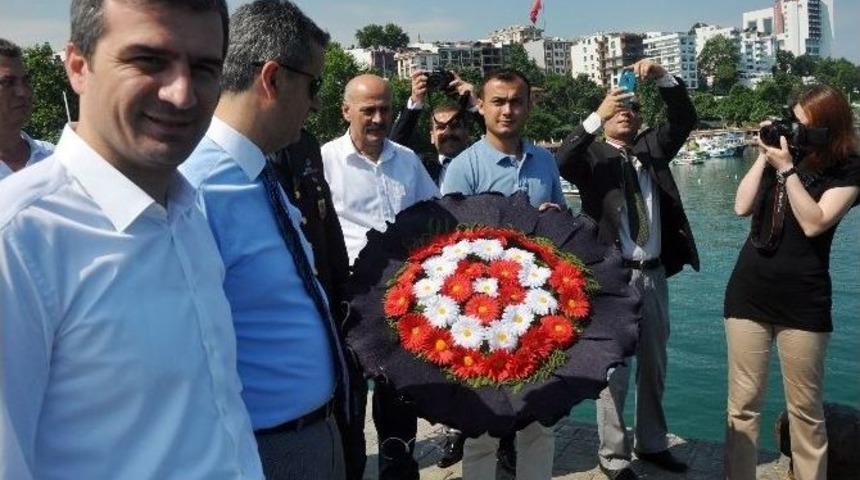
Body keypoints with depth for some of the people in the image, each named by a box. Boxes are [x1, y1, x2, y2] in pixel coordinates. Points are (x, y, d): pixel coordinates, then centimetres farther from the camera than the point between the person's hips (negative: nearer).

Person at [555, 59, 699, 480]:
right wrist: (596, 116, -28)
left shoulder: (652, 148, 11)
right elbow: (562, 162, -21)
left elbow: (684, 120, -3)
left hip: (654, 274, 5)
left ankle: (651, 443, 34)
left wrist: (663, 77, -16)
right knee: (614, 369, 3)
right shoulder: (592, 155, 0)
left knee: (653, 367, 17)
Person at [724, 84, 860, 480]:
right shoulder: (782, 150, 10)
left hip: (803, 302, -3)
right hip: (748, 293, 3)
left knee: (805, 410, 6)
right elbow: (742, 207, 1)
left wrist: (787, 169, -17)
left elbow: (814, 223, -15)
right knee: (742, 403, 6)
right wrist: (764, 156, -4)